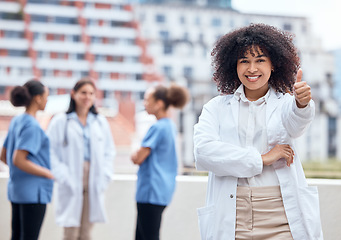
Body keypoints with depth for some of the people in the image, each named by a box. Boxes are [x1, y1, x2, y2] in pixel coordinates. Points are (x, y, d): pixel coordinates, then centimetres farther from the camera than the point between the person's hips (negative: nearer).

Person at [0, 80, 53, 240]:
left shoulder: (16, 121, 10)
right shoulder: (32, 126, -16)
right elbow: (18, 160, -23)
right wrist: (49, 174, -16)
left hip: (17, 190, 9)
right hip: (33, 192, -9)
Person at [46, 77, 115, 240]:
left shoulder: (101, 123, 13)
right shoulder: (60, 121, 0)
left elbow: (109, 152, 15)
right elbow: (51, 152, -4)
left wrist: (104, 176, 2)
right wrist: (63, 176, -13)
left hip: (93, 185, 4)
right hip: (71, 186, -4)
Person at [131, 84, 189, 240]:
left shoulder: (158, 128, -17)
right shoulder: (171, 126, 13)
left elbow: (138, 158, -17)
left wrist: (135, 155, 4)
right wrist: (139, 154, 5)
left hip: (152, 191, -10)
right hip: (163, 190, 10)